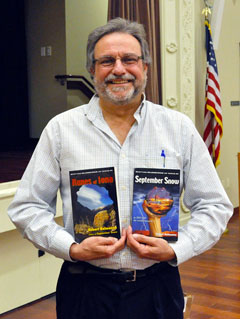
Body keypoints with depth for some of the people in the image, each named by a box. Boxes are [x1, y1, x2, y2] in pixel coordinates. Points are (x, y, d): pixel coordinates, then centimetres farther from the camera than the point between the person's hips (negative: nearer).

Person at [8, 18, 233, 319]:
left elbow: (213, 206, 4)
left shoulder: (179, 128, 1)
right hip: (86, 290, 0)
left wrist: (175, 250, -11)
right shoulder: (61, 129, -1)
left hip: (157, 286, 1)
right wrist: (72, 248, -14)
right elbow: (27, 207, 1)